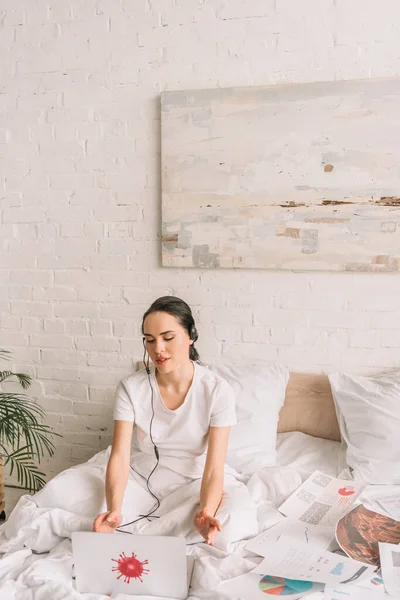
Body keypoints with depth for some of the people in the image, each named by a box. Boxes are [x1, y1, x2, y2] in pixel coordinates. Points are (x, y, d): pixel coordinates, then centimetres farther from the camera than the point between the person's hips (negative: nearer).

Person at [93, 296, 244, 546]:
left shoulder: (218, 391, -19)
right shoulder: (131, 388, -14)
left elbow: (214, 468, -22)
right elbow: (120, 456, -19)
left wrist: (205, 513, -42)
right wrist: (114, 509, -38)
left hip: (194, 480, 0)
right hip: (142, 476, 0)